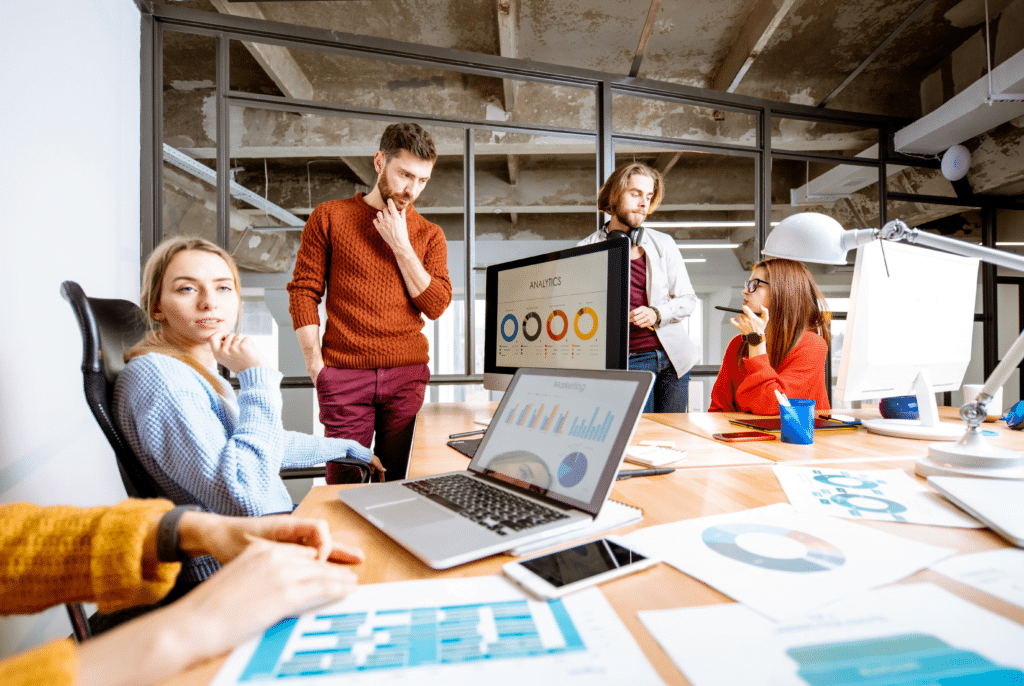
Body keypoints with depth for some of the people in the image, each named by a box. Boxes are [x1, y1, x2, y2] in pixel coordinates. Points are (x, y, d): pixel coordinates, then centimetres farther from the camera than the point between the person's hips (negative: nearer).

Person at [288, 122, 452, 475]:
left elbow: (436, 305, 0)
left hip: (407, 374, 1)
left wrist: (401, 245, -6)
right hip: (343, 375, -1)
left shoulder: (429, 234, 11)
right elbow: (303, 291, 5)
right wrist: (315, 364, -2)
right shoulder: (329, 217, 8)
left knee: (403, 482, 4)